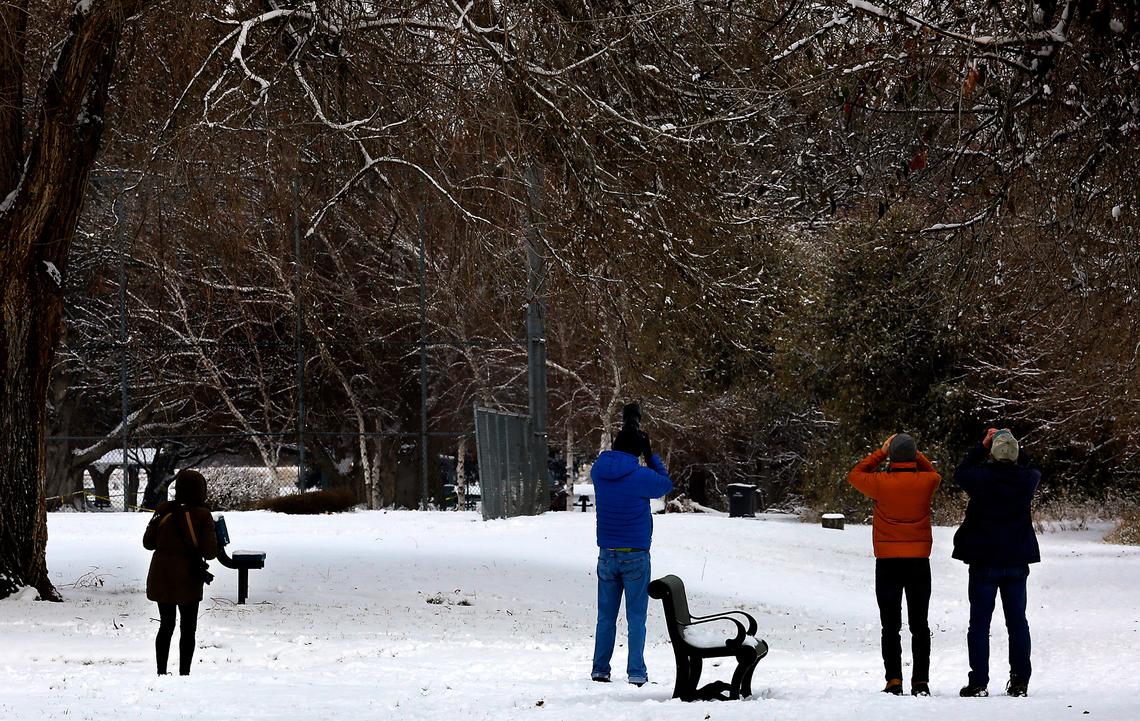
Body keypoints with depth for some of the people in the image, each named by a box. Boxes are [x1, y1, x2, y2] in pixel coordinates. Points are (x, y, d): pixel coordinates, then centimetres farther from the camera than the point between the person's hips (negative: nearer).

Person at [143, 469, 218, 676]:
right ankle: (184, 673, 8)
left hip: (161, 578, 3)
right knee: (188, 629, 10)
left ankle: (161, 672, 18)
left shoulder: (164, 510, -4)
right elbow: (209, 551, -13)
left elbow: (148, 542, 1)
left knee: (166, 625, 16)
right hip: (187, 580, -3)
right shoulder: (202, 516, -12)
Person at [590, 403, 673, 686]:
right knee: (636, 618, 1)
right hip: (635, 555, -4)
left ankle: (600, 670, 11)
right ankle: (636, 673, -2)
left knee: (606, 617, 11)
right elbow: (665, 485, 5)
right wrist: (651, 455, 9)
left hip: (606, 554, 4)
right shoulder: (641, 476, -14)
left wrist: (626, 434, 17)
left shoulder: (599, 471, -1)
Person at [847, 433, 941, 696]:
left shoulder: (880, 482, -10)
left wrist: (881, 453, 11)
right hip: (919, 562, 2)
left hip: (888, 563, -2)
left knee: (891, 626, 3)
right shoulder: (926, 482, -5)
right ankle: (921, 681, 4)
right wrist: (914, 454, 15)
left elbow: (855, 475, 10)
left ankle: (894, 680, -3)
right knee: (919, 625, 8)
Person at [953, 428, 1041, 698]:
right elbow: (1034, 469, 20)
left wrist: (983, 446, 12)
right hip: (1018, 561, 3)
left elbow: (960, 474, 9)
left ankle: (979, 682, -2)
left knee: (980, 622, 2)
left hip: (984, 561, -3)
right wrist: (1014, 446, 18)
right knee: (1017, 620, 9)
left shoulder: (983, 477, -12)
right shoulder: (1026, 480, -5)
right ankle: (1020, 682, 8)